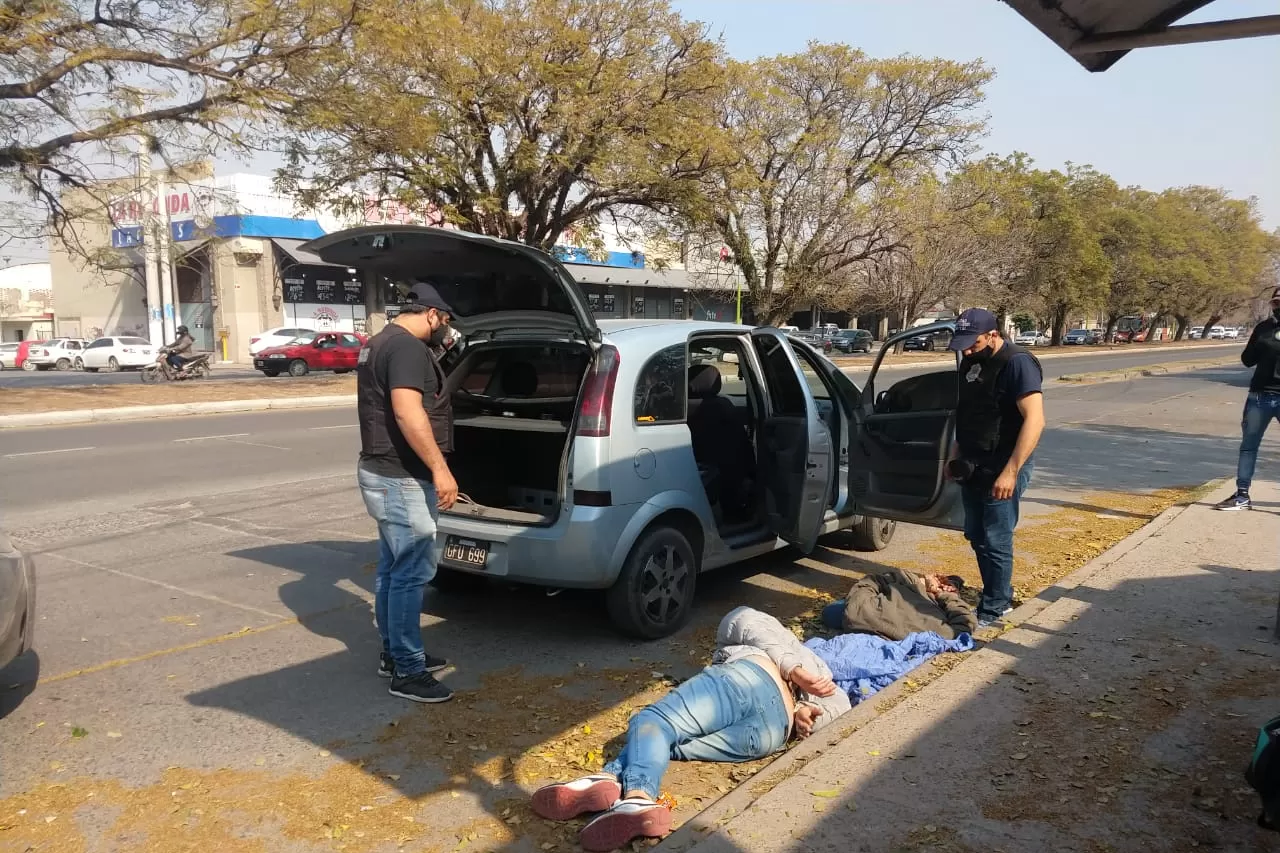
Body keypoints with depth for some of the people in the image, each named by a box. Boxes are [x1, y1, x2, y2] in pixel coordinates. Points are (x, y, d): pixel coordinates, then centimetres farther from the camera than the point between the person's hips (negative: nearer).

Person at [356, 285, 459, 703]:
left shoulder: (379, 343, 17)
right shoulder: (407, 348, -18)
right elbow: (408, 413, -29)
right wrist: (440, 469, -28)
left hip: (382, 472, 11)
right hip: (402, 480, -11)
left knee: (392, 569, 17)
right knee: (411, 574, -5)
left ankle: (394, 653, 28)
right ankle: (408, 673, 1)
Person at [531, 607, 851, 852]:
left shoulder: (736, 622, 34)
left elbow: (747, 621, 11)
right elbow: (839, 700, 33)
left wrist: (792, 669, 4)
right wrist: (806, 715, 16)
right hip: (772, 732, 5)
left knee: (651, 722, -17)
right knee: (661, 743, -1)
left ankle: (637, 797, -49)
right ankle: (613, 778, -34)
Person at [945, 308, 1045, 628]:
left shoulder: (1017, 363, -17)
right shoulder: (970, 361, 8)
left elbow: (1034, 420, -24)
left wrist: (1010, 471, -28)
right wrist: (955, 455, 16)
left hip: (1002, 469, -8)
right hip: (973, 466, 9)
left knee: (995, 542, -2)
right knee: (976, 536, 15)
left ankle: (992, 610, 10)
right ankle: (1001, 597, 29)